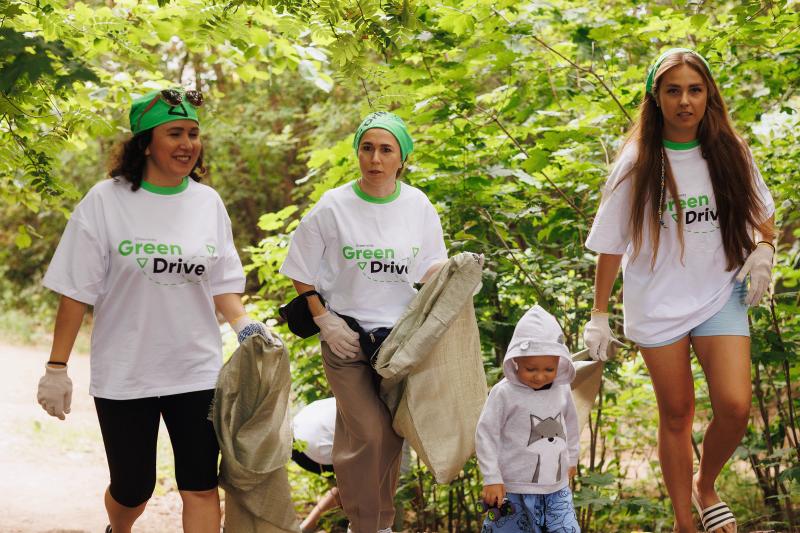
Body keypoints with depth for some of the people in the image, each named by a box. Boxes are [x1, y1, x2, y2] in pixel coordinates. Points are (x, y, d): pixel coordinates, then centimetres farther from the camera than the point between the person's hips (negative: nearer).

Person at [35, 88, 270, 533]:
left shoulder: (208, 202, 3)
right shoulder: (105, 201, -7)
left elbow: (222, 282, 11)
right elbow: (76, 291, -5)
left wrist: (243, 323, -9)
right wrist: (57, 368, -7)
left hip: (196, 370, 2)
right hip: (123, 374, -2)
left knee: (201, 487, 0)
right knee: (132, 489, 9)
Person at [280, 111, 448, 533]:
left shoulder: (418, 207, 0)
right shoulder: (333, 207, -8)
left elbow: (430, 269, 9)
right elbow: (301, 272, 0)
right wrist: (325, 321, -7)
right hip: (347, 339, -3)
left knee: (392, 435, 10)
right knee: (367, 435, -10)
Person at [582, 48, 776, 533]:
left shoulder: (731, 153, 0)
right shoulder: (637, 164, -6)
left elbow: (763, 213, 15)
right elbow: (611, 244, -1)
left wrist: (763, 248, -7)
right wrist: (600, 316, -1)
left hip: (721, 298, 1)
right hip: (658, 305, -1)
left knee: (735, 406, -13)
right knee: (676, 415, 6)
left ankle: (705, 485, 16)